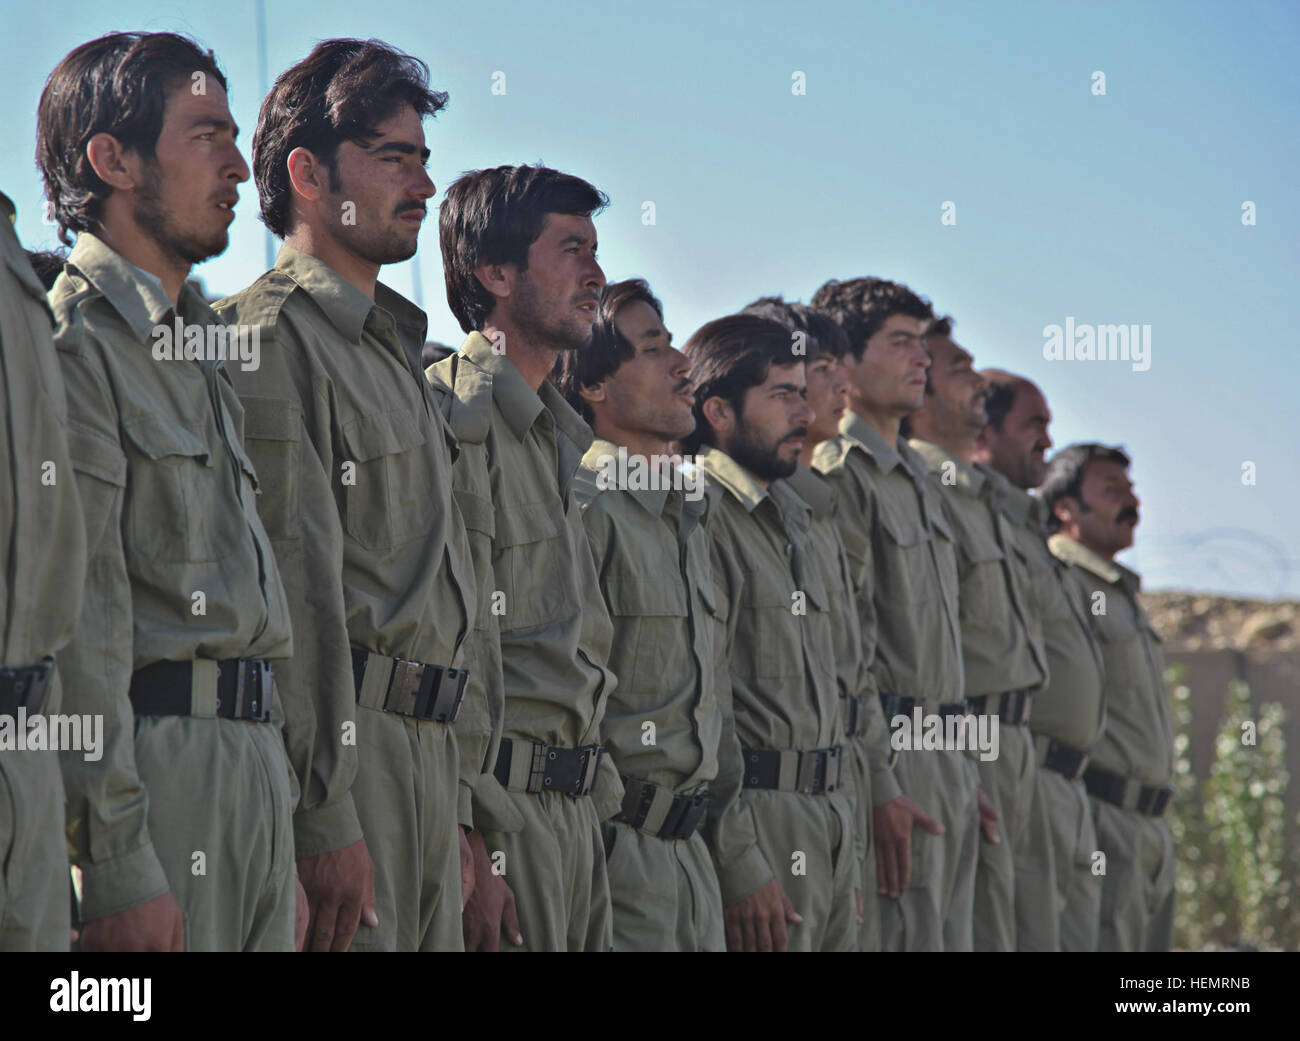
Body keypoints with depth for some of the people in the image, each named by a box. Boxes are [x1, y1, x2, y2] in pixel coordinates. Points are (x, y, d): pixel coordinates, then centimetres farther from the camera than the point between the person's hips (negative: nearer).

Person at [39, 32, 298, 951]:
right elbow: (79, 621, -15)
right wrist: (118, 864, -21)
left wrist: (290, 832, 18)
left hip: (257, 764, 9)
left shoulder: (201, 351, 21)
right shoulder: (75, 342, -8)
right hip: (153, 762, -9)